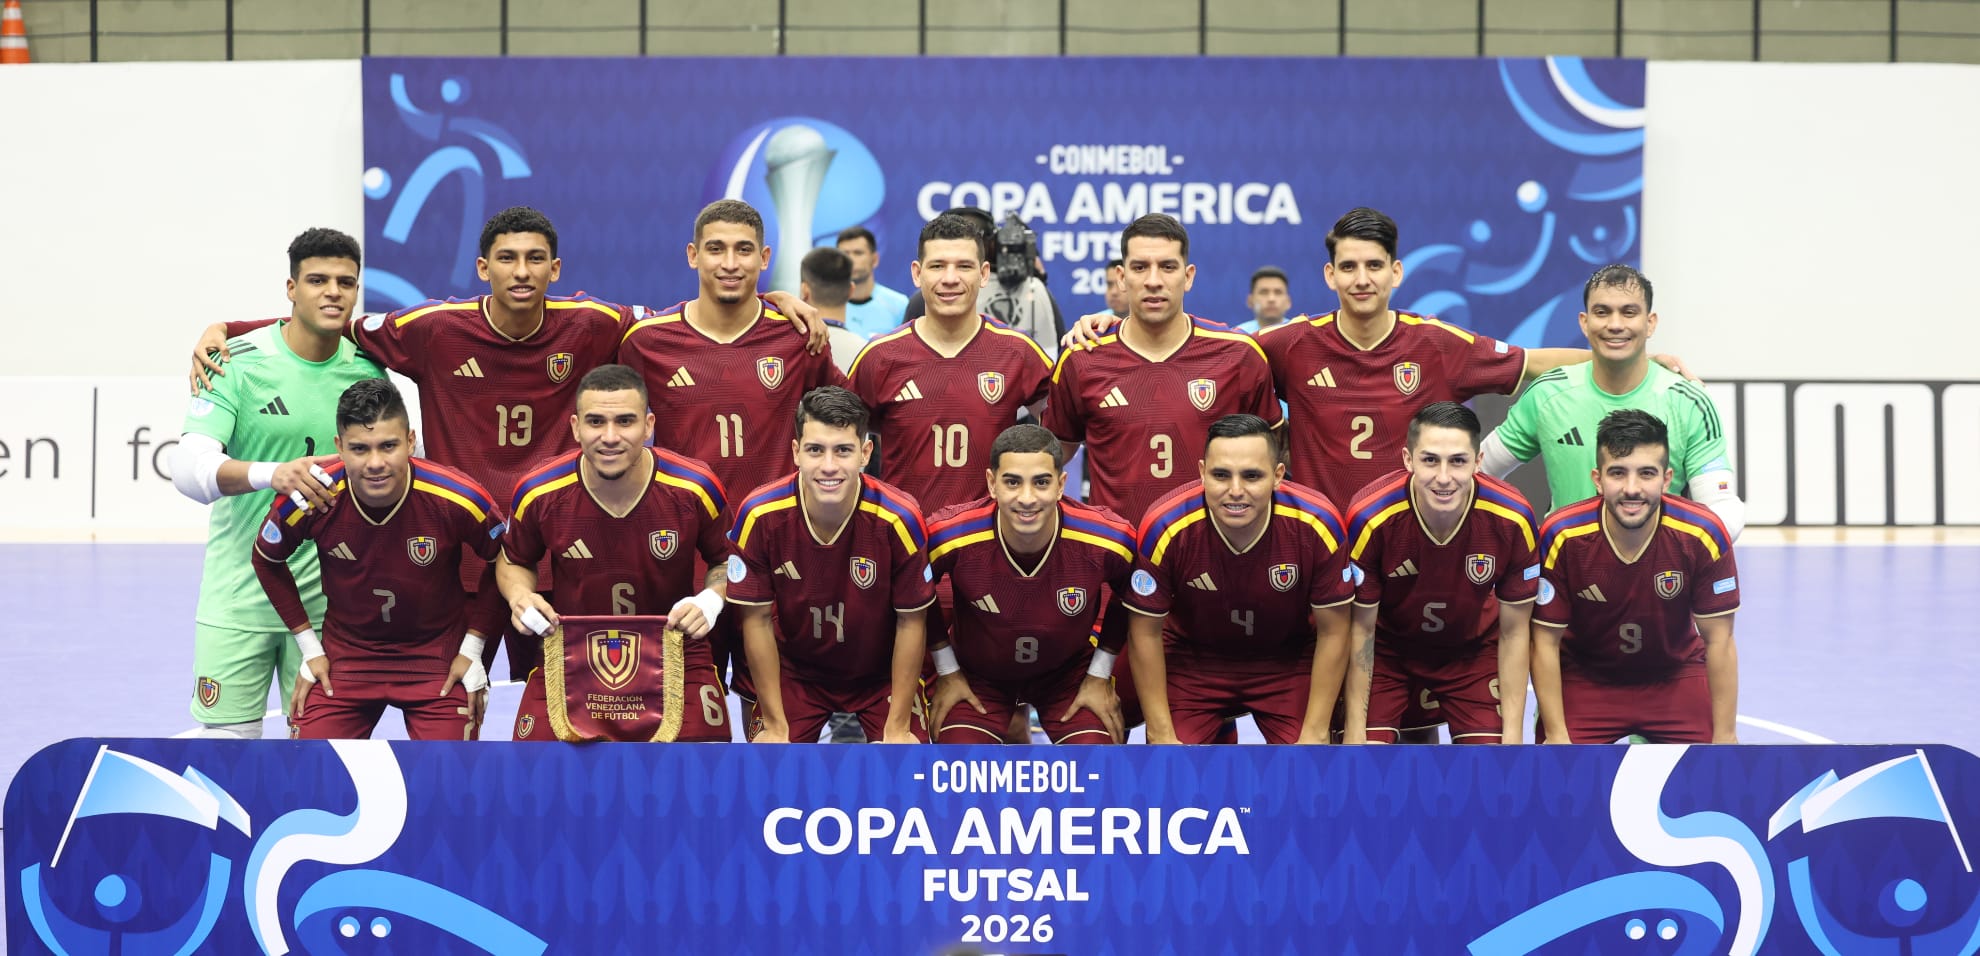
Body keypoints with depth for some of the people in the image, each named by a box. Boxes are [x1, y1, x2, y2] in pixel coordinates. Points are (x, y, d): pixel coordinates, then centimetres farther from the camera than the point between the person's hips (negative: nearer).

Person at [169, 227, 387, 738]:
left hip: (328, 598, 3)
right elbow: (189, 466, -20)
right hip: (238, 595, -3)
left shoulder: (367, 367, 3)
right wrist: (271, 474, -36)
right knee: (228, 737, -2)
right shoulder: (238, 361, -8)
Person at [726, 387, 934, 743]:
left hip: (881, 672, 0)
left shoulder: (899, 519, -25)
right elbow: (757, 620, -12)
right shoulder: (760, 515, -23)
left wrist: (898, 728, -10)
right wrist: (775, 726, -9)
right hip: (793, 669, 1)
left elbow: (911, 622, -13)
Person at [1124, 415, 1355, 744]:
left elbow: (1331, 632, -13)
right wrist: (1162, 736, -14)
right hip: (1192, 659, 0)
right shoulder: (1165, 527, -28)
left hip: (1288, 659, 0)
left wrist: (1315, 734, -13)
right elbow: (1146, 632, -14)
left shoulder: (1318, 524, -27)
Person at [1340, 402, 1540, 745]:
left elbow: (1514, 631, -12)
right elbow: (1362, 628, -17)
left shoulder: (1512, 520, -26)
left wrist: (1512, 734, -11)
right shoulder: (1371, 517, -30)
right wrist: (1355, 731, -15)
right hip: (1388, 651, -1)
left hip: (1473, 652, 1)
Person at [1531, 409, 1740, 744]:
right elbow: (1546, 642, -15)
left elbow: (1718, 641, -13)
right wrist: (1556, 735, -15)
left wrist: (1724, 736, -12)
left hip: (1677, 677, 1)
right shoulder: (1561, 537, -25)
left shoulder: (1703, 535, -23)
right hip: (1584, 678, -1)